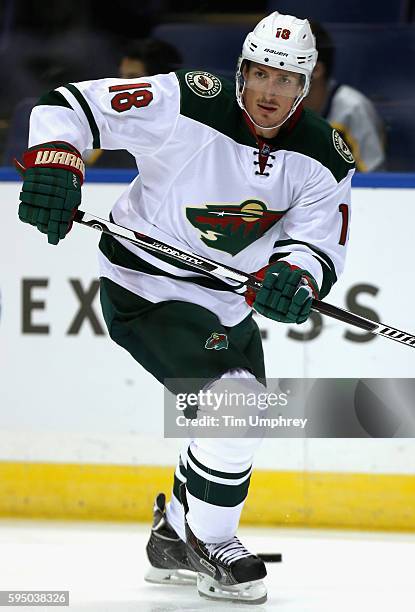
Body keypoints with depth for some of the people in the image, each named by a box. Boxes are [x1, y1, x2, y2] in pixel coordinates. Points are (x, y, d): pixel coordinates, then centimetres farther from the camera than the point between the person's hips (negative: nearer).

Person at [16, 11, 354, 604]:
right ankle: (211, 546, -2)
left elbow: (321, 244, -11)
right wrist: (53, 164, -39)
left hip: (228, 300, 7)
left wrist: (295, 278, -33)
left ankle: (176, 538, 43)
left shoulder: (324, 158, -9)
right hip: (146, 288, -7)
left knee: (237, 426, 20)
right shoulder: (186, 105, -24)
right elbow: (66, 106, -21)